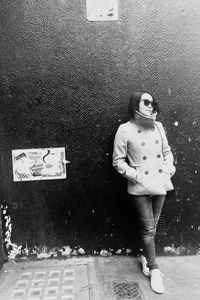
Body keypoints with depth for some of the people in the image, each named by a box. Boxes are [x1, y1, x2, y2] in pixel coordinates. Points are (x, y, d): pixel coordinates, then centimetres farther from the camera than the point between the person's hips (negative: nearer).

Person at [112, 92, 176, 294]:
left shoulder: (158, 126, 6)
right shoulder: (125, 129, -9)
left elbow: (166, 151, 16)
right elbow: (118, 161, -7)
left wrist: (170, 165, -1)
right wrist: (135, 175, -16)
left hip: (159, 184, 5)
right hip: (139, 187, -4)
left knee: (152, 226, 16)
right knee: (148, 228, 3)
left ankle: (145, 257, 41)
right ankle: (154, 270, 22)